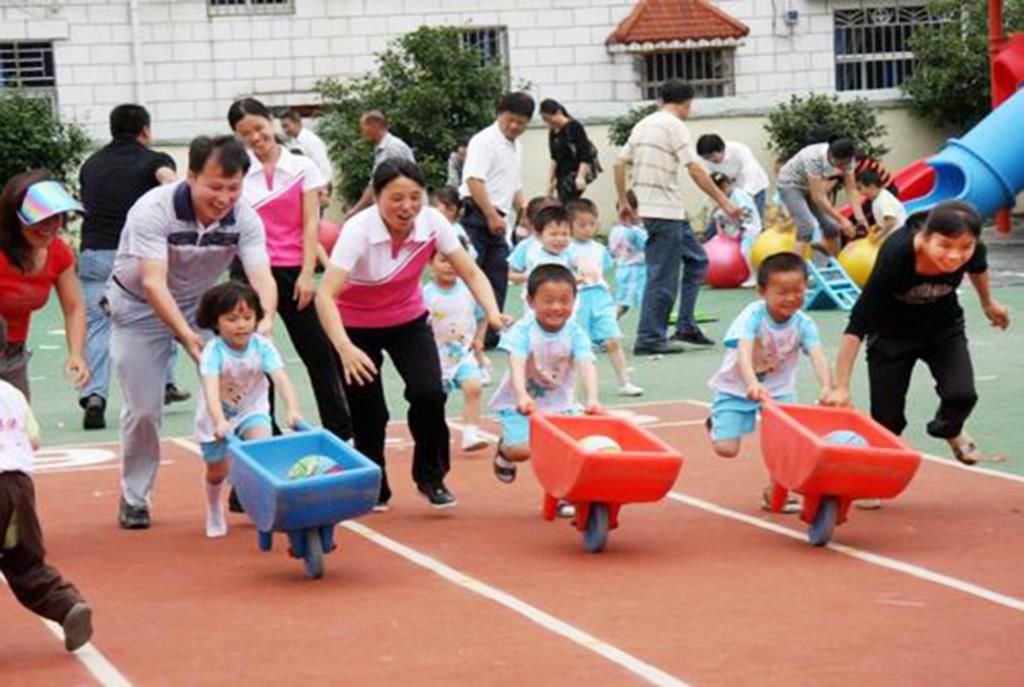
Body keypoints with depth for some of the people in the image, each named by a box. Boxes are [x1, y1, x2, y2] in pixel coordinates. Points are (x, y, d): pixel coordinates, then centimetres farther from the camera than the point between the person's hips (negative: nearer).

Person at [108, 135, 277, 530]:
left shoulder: (245, 220, -19)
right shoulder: (153, 211, -31)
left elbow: (261, 276, -29)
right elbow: (153, 283, -38)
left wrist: (266, 319, -51)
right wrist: (186, 334, -51)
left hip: (200, 304, 3)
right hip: (139, 307, -3)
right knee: (143, 408, -5)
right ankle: (134, 498, 14)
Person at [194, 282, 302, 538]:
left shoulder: (262, 346, -22)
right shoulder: (213, 351, -28)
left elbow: (281, 378, -32)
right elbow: (211, 389, -41)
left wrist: (293, 410, -49)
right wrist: (219, 421, -57)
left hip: (252, 410, 1)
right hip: (217, 416, -1)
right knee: (218, 470, 9)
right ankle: (214, 510, 41)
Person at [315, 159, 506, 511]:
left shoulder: (432, 222, -21)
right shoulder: (358, 231, -32)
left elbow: (470, 273, -15)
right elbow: (326, 295, -39)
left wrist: (492, 313, -34)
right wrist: (344, 348, -54)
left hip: (408, 319, 3)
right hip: (357, 326, -3)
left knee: (429, 393, -16)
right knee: (368, 412, -6)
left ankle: (431, 478, 7)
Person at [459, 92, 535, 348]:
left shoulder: (516, 145, 19)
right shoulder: (484, 141, -10)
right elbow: (474, 180, -20)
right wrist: (491, 216, -24)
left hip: (499, 219, 9)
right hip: (478, 216, -9)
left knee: (498, 278, 7)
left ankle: (489, 335, 11)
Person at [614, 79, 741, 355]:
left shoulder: (643, 124, 13)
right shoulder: (674, 126, -10)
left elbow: (619, 164, 13)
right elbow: (695, 171, -16)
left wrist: (623, 203, 20)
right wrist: (724, 203, -12)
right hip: (666, 211, -9)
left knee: (697, 260, 15)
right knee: (663, 276, -4)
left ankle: (686, 327, 13)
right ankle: (650, 338, 0)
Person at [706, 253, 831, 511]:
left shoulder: (803, 323, -16)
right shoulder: (753, 316, -25)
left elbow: (817, 356, -30)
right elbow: (744, 351, -40)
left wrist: (827, 386, -50)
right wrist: (752, 383, -59)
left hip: (779, 388, 3)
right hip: (737, 386, -3)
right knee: (726, 448, -10)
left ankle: (776, 491, 7)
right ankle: (717, 422, 27)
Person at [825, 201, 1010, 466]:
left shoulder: (972, 251, -27)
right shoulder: (896, 255, -39)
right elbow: (858, 324, -35)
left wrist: (988, 303, 19)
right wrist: (841, 387, -37)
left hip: (944, 327, 3)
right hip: (891, 333, -2)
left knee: (961, 395, -17)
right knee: (887, 419, -4)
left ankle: (950, 431, 19)